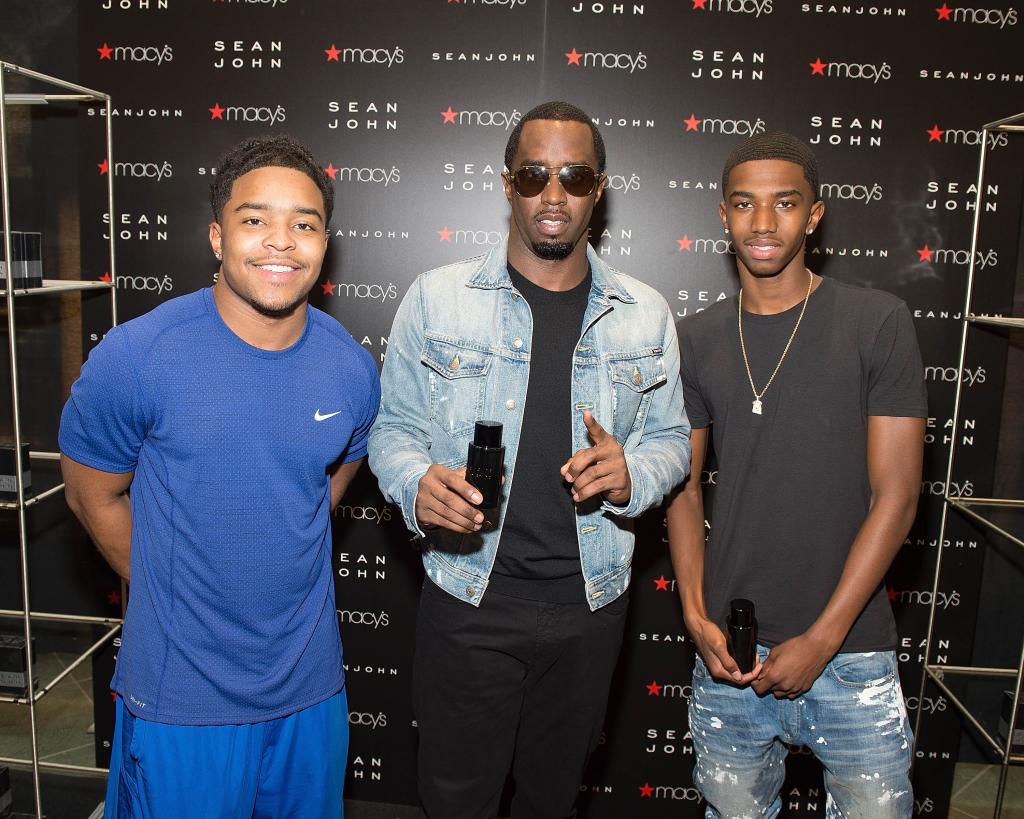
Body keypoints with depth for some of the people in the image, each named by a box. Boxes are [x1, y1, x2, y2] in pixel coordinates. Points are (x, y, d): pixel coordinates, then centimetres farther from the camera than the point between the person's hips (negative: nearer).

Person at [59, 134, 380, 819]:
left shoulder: (351, 368, -7)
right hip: (179, 698, -3)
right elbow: (92, 493, -3)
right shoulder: (135, 356, -16)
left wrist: (275, 575, 8)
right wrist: (176, 591, 3)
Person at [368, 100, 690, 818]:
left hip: (588, 605, 2)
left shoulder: (645, 315, 1)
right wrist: (418, 484, -21)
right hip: (467, 598, -1)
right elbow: (394, 427, 1)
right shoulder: (437, 298, -4)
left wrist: (632, 476, -14)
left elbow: (671, 437, 9)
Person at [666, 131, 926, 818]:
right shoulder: (697, 340, 4)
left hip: (850, 652, -2)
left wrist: (822, 638, -11)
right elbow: (685, 485, 7)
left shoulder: (879, 324, -6)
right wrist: (696, 613, -4)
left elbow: (895, 495, -8)